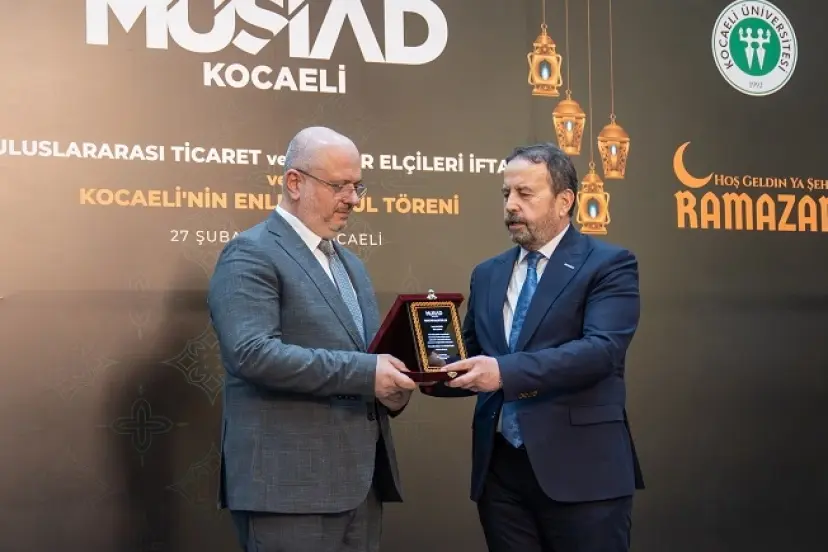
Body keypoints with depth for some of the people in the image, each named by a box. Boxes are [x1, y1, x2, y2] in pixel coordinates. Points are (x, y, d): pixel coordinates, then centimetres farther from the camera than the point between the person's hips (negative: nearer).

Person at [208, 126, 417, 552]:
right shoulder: (251, 255, -8)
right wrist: (363, 372, -22)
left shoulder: (349, 263, 20)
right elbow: (253, 353, -21)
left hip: (360, 479, 8)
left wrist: (390, 388, 0)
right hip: (289, 482, -8)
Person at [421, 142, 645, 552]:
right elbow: (473, 357, 15)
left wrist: (505, 371, -27)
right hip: (501, 471, 5)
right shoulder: (487, 274, 15)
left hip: (581, 472, -5)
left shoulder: (609, 264, -4)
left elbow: (602, 349, -18)